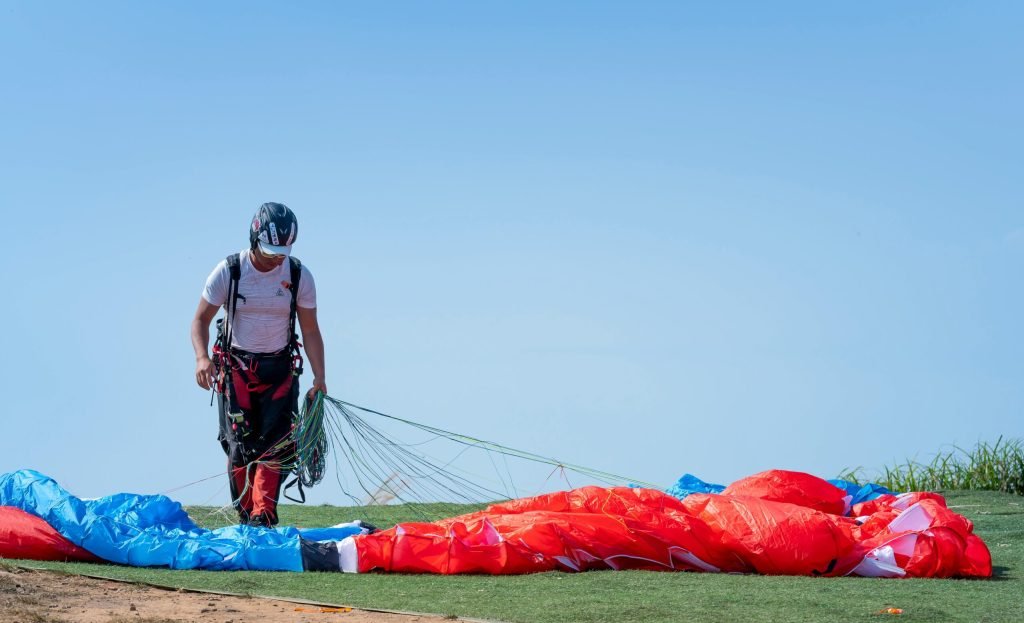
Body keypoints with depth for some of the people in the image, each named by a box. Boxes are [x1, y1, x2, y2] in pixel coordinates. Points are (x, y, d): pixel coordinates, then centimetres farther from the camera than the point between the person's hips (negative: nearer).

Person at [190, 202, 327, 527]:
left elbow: (310, 331, -1)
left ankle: (263, 518, -16)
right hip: (235, 368, -1)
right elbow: (200, 319, -4)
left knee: (275, 444, -13)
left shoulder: (299, 275, -7)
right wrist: (202, 357, -23)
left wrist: (319, 378, -11)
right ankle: (245, 517, 3)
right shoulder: (228, 271, -10)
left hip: (280, 369, 1)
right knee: (240, 446, -7)